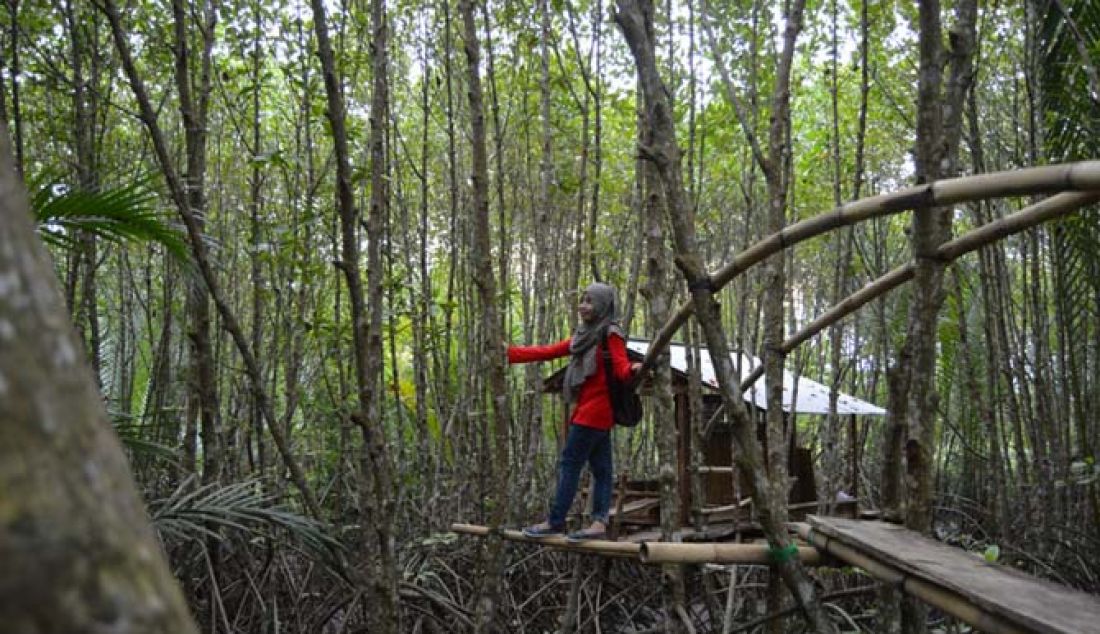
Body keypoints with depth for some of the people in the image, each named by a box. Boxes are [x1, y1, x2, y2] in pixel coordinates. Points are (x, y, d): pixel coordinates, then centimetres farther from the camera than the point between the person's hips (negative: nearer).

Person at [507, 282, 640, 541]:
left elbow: (621, 369, -19)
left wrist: (633, 369, -43)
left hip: (595, 410, -8)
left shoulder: (611, 334, -8)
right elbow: (548, 352, 17)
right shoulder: (583, 335, 17)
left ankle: (556, 521, 1)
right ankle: (600, 523, 5)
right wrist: (509, 353, 14)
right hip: (588, 409, 8)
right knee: (600, 467, 5)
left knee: (570, 463, -5)